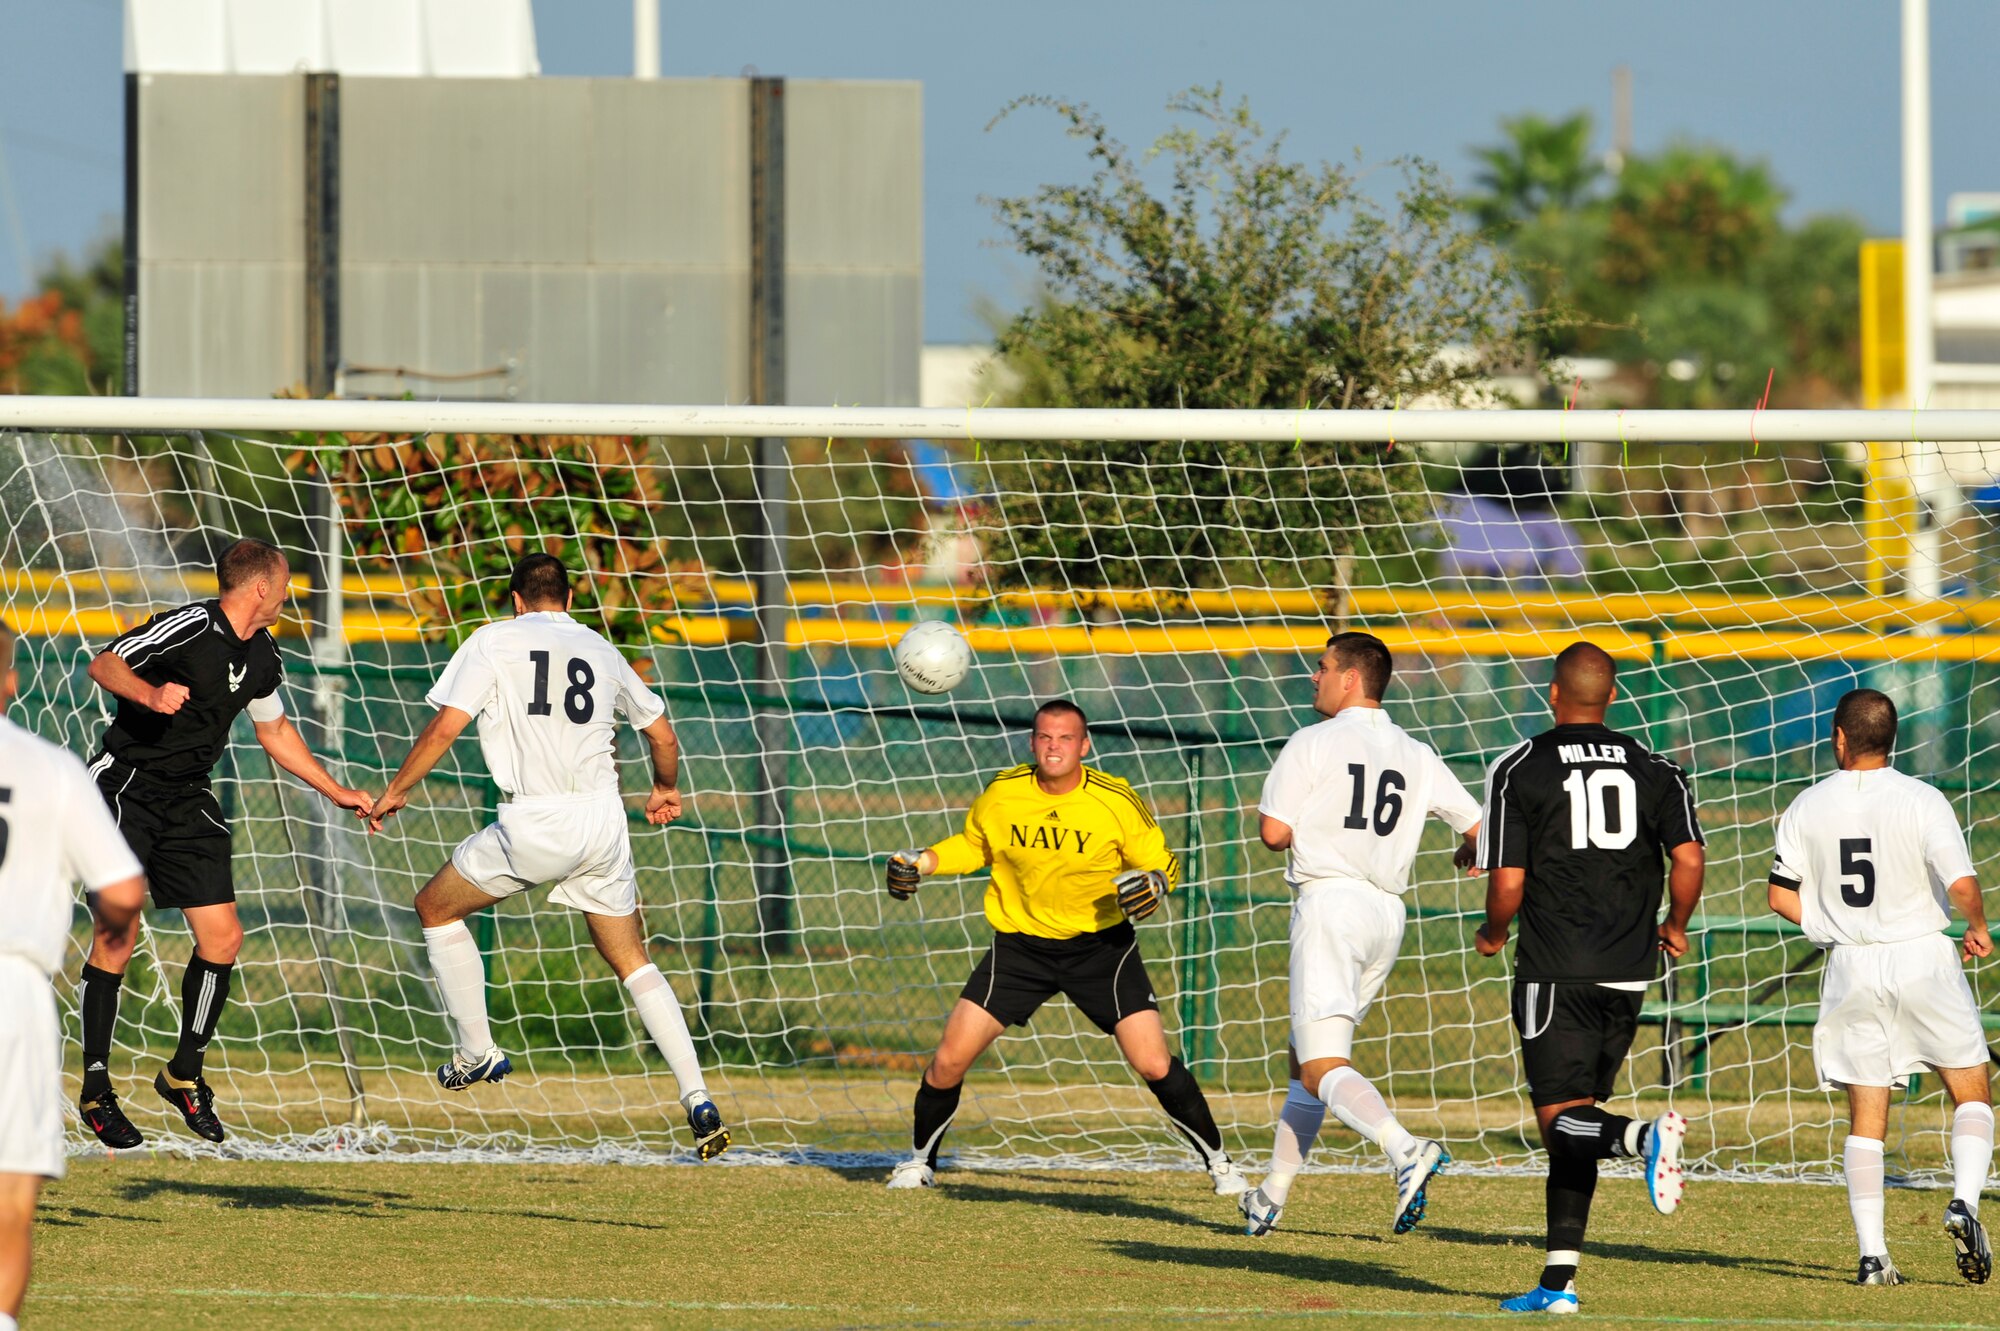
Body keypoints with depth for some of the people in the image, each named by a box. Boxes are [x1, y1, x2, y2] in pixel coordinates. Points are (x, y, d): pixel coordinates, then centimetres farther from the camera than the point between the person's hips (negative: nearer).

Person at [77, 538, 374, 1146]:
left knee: (223, 939, -1)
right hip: (127, 785, -8)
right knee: (118, 932, -15)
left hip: (187, 801, 8)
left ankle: (185, 1073, 16)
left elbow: (275, 731, 27)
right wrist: (151, 694, -37)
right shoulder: (193, 627, -15)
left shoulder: (261, 655, 10)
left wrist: (336, 792, 28)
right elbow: (103, 665, -17)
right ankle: (96, 1089, -6)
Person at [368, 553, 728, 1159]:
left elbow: (446, 726, -5)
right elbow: (662, 734, 25)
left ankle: (477, 1052, 20)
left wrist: (397, 790, 9)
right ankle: (697, 1099, 1)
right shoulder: (599, 650, 16)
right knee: (634, 962, 13)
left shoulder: (495, 642, 4)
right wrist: (665, 790, 45)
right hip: (604, 819, 4)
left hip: (534, 827, -4)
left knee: (436, 908, 20)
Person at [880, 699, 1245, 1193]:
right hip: (1020, 944, 2)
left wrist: (1156, 883, -25)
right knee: (950, 1060, -5)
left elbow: (1162, 861, -2)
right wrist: (921, 862, -3)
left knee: (1154, 1064, -12)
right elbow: (973, 846, 12)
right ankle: (920, 1161, 19)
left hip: (1101, 944, -2)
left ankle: (1218, 1162, 8)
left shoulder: (1116, 801, -15)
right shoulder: (1001, 795, -8)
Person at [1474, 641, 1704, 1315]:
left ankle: (1645, 1136, -37)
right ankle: (1559, 1278, 8)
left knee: (1562, 1120, -5)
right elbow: (1689, 859, -4)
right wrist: (1674, 928, 15)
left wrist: (1492, 935, 13)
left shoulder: (1518, 770, -3)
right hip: (1628, 974, 4)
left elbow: (1508, 885, -8)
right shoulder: (1654, 771, 7)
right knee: (1575, 1121, 12)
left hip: (1554, 972, -4)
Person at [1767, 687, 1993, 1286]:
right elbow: (1961, 884, -18)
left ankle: (1872, 1254, -1)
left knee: (1866, 1119, 7)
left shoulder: (1808, 807, 0)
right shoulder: (1922, 801, -9)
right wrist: (1979, 928, 2)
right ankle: (1964, 1201, -11)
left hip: (1850, 968, 2)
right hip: (1923, 962, -2)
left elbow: (1782, 895, 4)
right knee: (1972, 1094, 12)